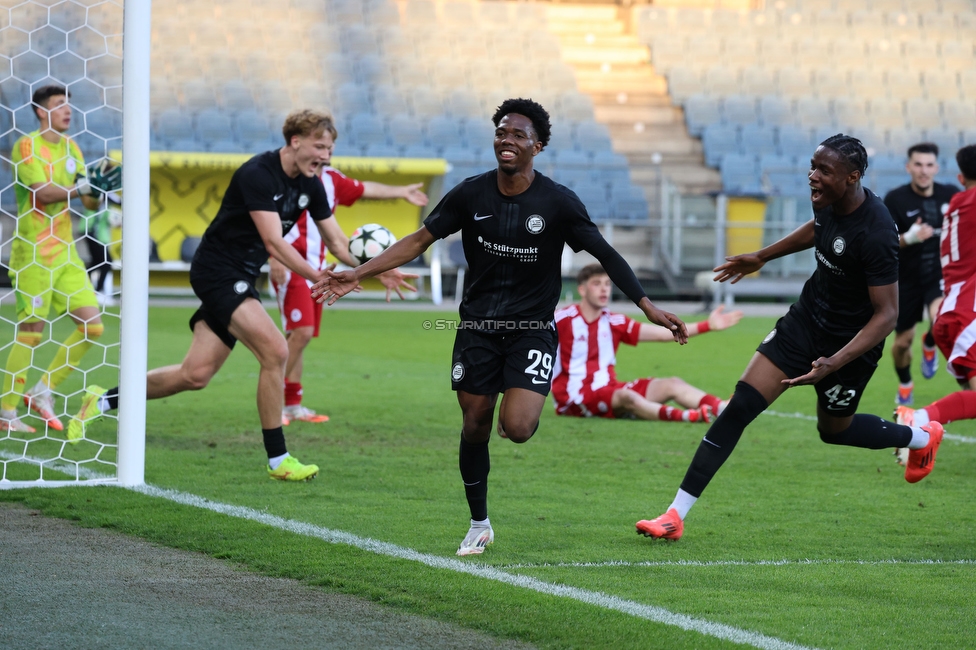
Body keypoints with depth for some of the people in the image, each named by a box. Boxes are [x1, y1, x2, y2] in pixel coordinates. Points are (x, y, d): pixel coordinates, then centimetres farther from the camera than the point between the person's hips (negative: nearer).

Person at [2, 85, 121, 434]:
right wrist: (84, 185, -22)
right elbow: (42, 192, -20)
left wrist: (96, 188, -7)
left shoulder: (70, 147, 14)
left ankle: (42, 391, 13)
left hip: (66, 252, 7)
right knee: (30, 332, -7)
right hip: (34, 253, -7)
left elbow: (89, 202, 13)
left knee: (92, 326, 0)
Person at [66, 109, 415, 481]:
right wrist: (320, 278, -34)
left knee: (196, 374, 6)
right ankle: (278, 460, -11)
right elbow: (273, 242, -27)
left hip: (240, 279, 9)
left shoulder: (310, 185, 4)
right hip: (217, 270, -9)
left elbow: (336, 243, 10)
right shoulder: (257, 174, -21)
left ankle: (103, 401, 23)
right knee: (275, 351, -20)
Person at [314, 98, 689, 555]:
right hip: (477, 328, 2)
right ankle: (479, 526, 22)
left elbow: (605, 255, -5)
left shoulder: (558, 202, -9)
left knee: (517, 428, -21)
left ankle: (525, 408, 18)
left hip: (533, 329, -2)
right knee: (474, 428, 4)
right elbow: (420, 240, 4)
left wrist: (648, 307, -13)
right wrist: (357, 275, -2)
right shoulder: (471, 194, -3)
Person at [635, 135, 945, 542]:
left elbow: (887, 314, -27)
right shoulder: (828, 201, -8)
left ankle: (921, 438, 50)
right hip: (807, 319, 6)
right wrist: (762, 257, 24)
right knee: (739, 407, -6)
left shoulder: (875, 233, -30)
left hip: (850, 341, -6)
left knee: (834, 430, 18)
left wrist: (835, 363, -34)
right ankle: (676, 515, -6)